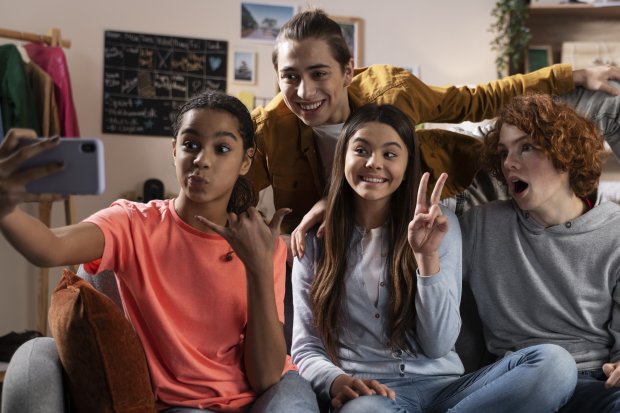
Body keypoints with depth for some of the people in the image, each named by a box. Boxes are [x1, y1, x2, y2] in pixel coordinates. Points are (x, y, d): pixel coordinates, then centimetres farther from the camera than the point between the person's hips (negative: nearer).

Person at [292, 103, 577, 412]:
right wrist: (338, 382, -17)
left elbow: (439, 345, -1)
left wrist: (427, 255, -13)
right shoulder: (315, 237, 6)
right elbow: (307, 349, 6)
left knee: (555, 363, -25)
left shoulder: (439, 224, 7)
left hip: (443, 386, 4)